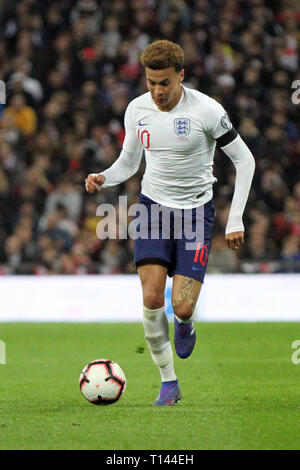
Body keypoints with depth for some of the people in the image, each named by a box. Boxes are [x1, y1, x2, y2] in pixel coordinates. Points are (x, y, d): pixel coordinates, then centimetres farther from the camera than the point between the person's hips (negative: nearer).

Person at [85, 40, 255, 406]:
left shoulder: (206, 111, -15)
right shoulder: (137, 110, -2)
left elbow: (244, 161, -7)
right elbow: (128, 162, 13)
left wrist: (235, 220, -11)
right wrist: (103, 179, -10)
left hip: (196, 209, -3)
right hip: (153, 206, 3)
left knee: (182, 306, -14)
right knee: (152, 298, -14)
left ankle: (185, 323, 27)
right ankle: (168, 382, 2)